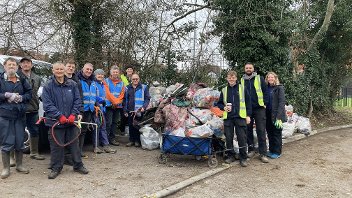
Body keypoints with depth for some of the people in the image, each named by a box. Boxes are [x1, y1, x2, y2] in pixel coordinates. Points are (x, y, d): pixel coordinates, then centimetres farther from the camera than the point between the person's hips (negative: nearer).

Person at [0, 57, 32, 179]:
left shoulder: (22, 80, 10)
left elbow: (29, 93, 10)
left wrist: (21, 98, -7)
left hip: (20, 115, 3)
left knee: (20, 142, 10)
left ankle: (19, 165, 26)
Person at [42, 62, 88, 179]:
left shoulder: (72, 84, 5)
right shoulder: (48, 86, -2)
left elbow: (77, 100, 5)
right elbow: (47, 104, -8)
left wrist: (73, 114, -8)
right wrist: (60, 116, -16)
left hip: (72, 121, 2)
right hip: (56, 121, -2)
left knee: (74, 143, 10)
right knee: (56, 146, 4)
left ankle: (78, 165, 24)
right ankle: (56, 168, 19)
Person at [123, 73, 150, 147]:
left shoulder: (144, 87, 3)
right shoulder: (128, 88, 13)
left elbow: (147, 99, 0)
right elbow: (125, 100, 14)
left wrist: (144, 107, -15)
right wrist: (125, 110, 7)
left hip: (139, 111, -3)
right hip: (130, 111, 3)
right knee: (131, 126, 7)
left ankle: (138, 141, 13)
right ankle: (131, 140, 17)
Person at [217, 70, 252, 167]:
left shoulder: (242, 88, 5)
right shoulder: (224, 90, 12)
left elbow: (248, 102, 4)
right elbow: (219, 103, 17)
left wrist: (248, 115, -1)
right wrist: (224, 107, -4)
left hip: (240, 117, -2)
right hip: (228, 118, 3)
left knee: (242, 137, -3)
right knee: (228, 137, 4)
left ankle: (243, 158, 7)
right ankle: (231, 156, 19)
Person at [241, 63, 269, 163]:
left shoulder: (260, 78, 5)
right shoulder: (241, 80, 11)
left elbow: (265, 92, 4)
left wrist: (264, 103, -4)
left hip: (259, 108, -2)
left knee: (261, 131, -3)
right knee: (248, 130, 8)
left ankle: (263, 153, 1)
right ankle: (251, 150, 22)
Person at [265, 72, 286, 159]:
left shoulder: (279, 88, -6)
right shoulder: (266, 88, 9)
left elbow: (282, 102, -11)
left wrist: (279, 116, -19)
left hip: (276, 114, -5)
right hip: (268, 114, 5)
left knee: (277, 133, 4)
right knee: (269, 133, 11)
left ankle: (277, 152, 15)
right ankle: (271, 150, 24)